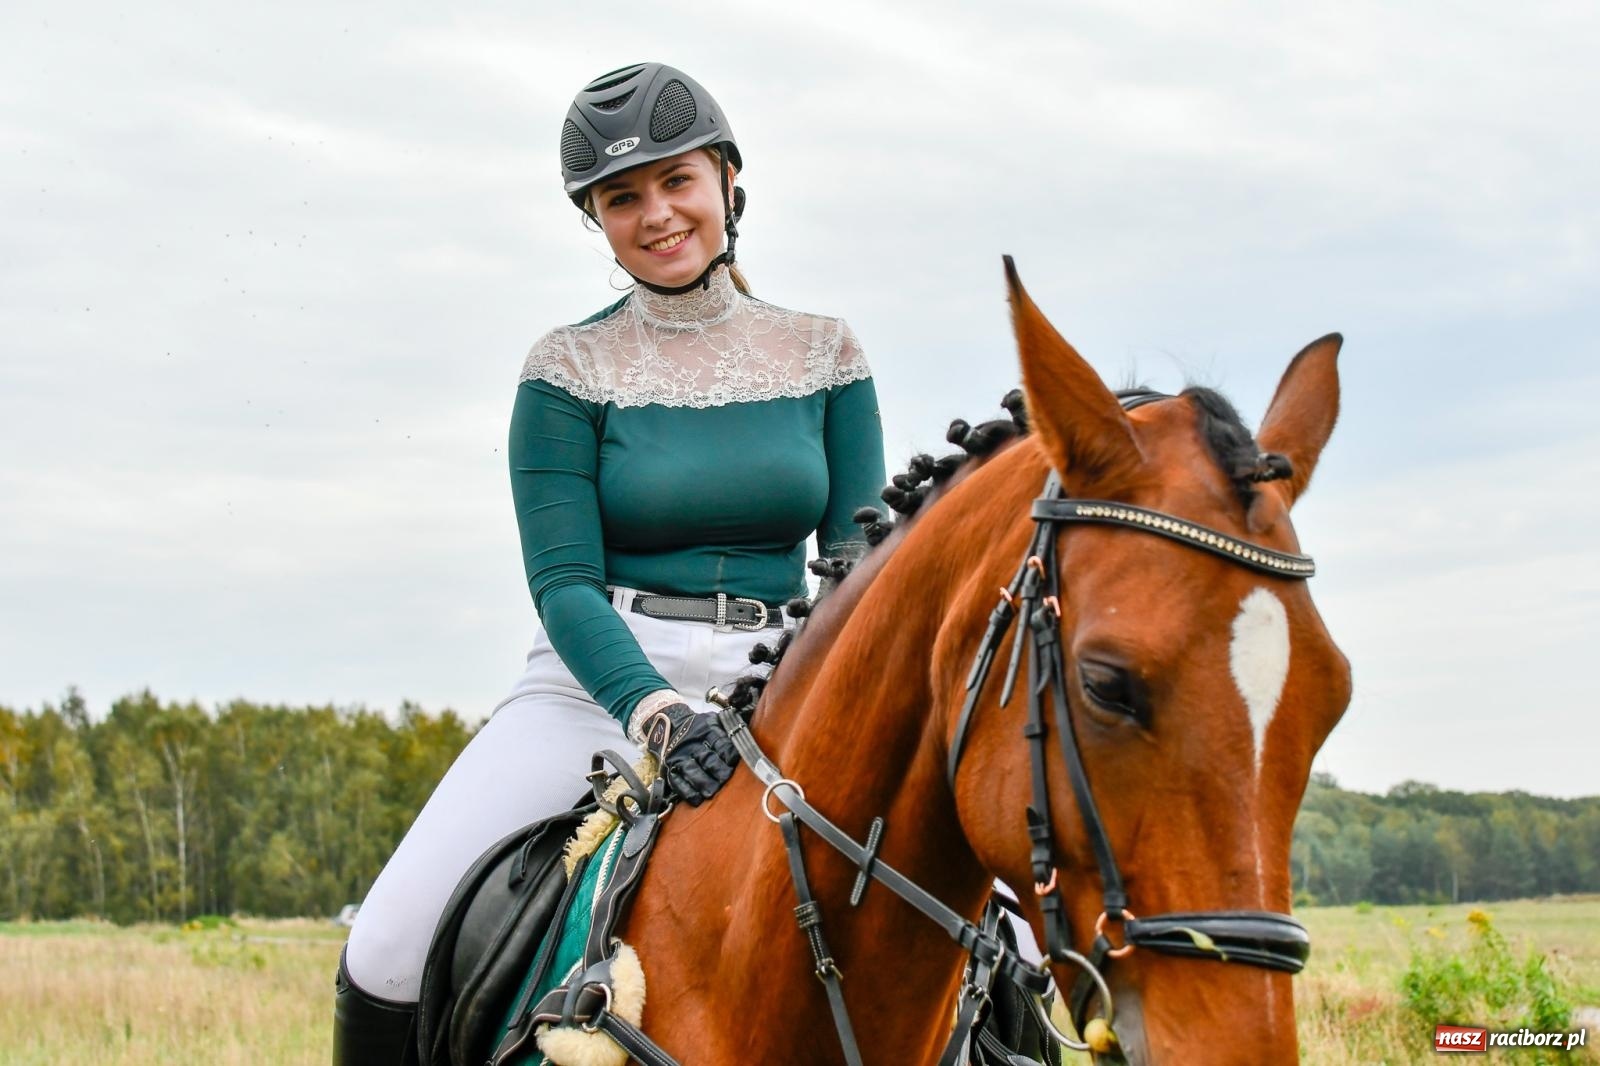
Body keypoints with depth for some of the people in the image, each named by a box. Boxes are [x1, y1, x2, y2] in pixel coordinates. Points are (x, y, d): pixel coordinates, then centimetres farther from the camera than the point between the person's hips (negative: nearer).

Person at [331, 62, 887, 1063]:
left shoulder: (825, 353, 8)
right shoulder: (571, 370, 1)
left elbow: (861, 555, 5)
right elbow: (564, 581, -7)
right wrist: (655, 709, -25)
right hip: (602, 680, -2)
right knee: (388, 959, -16)